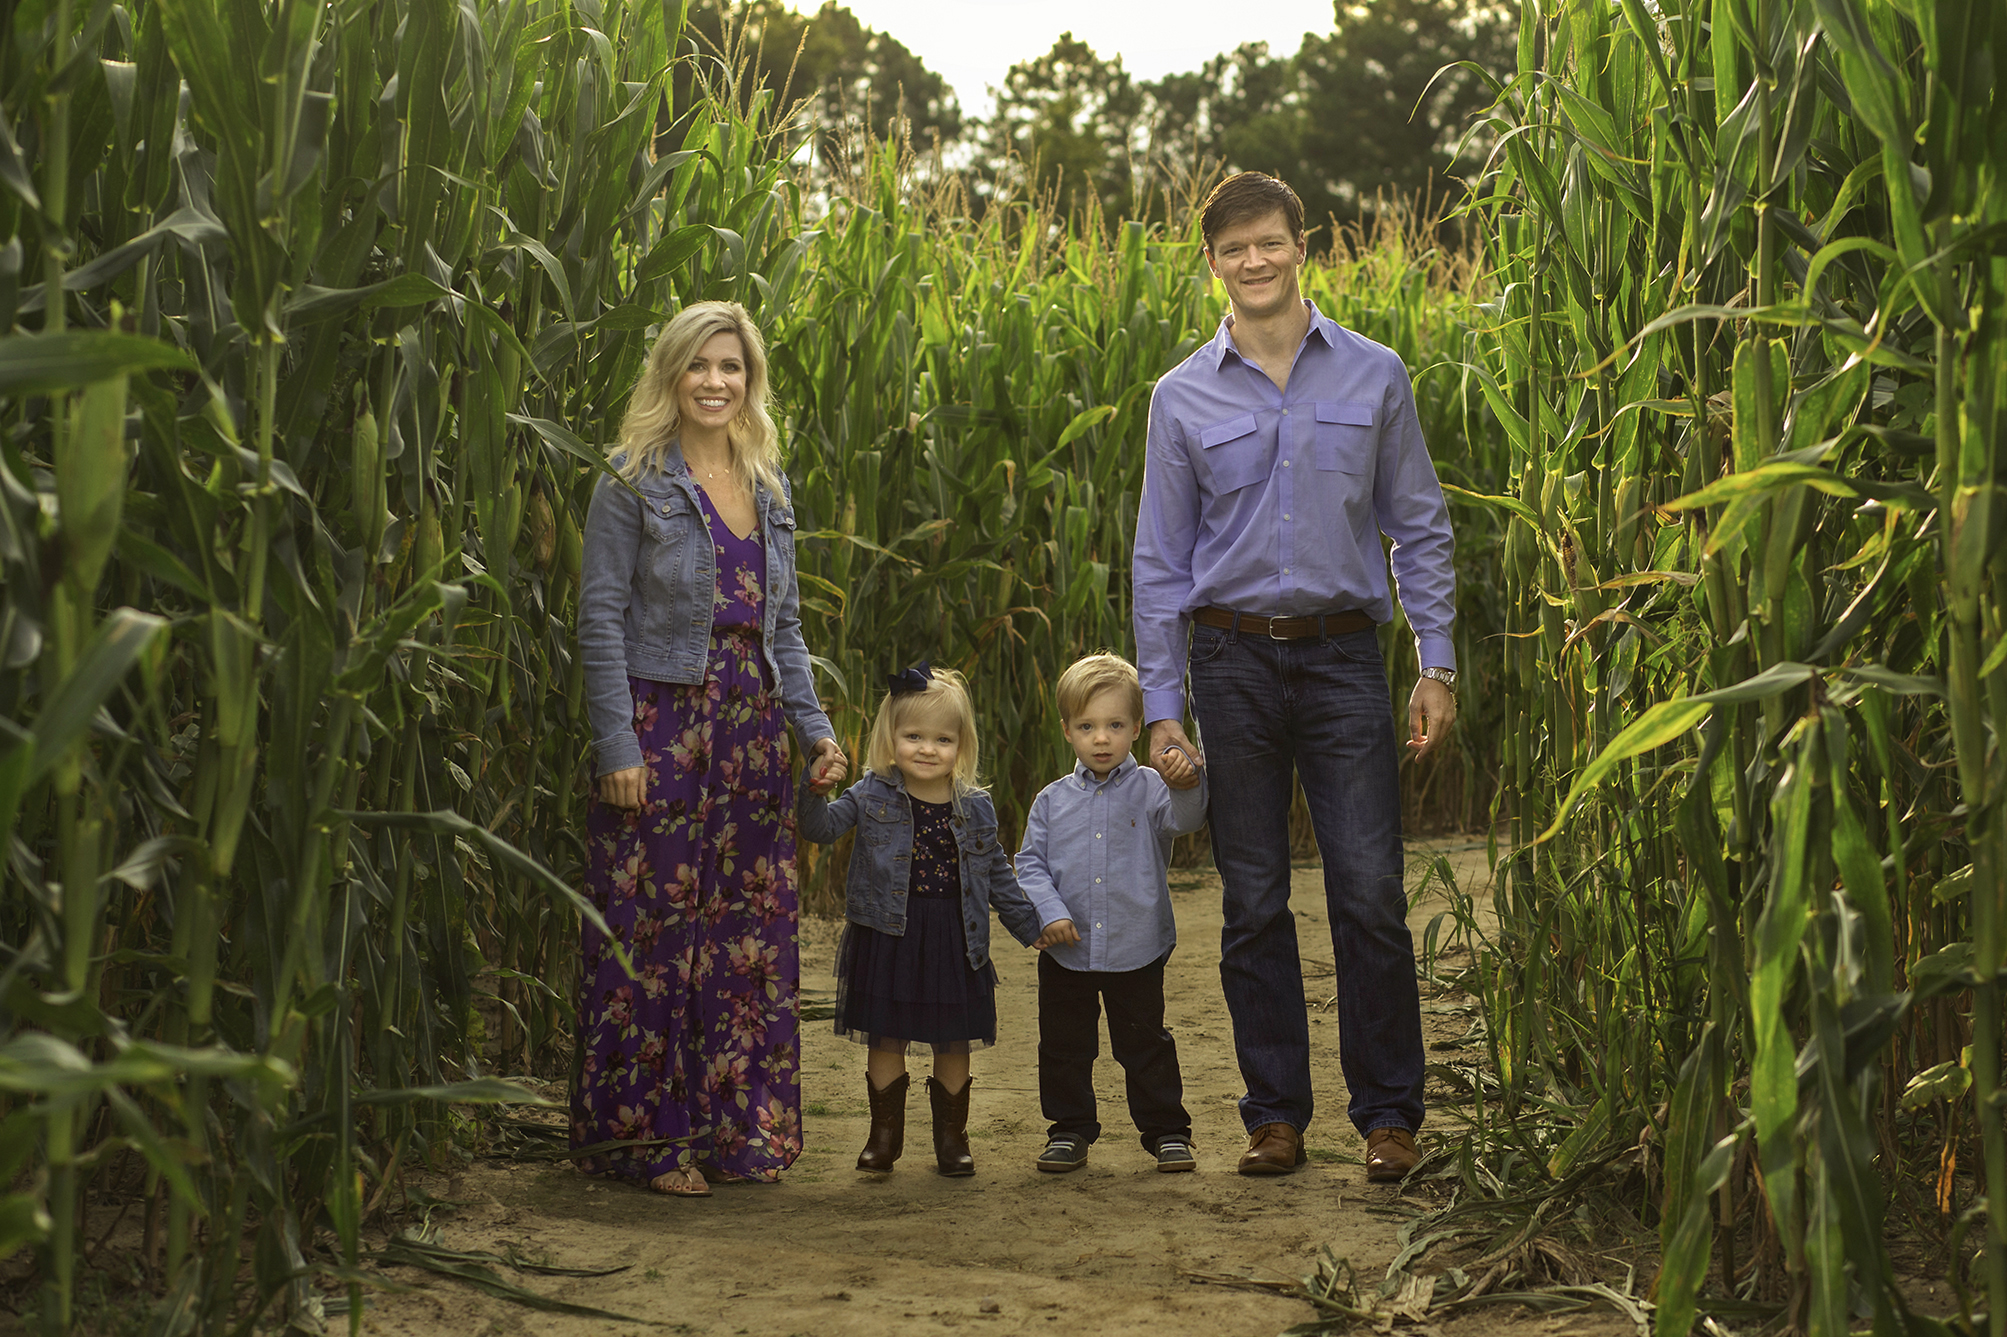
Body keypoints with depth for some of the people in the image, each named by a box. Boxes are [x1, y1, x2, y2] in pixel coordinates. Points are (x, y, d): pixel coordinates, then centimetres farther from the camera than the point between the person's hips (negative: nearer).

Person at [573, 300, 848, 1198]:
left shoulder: (769, 488, 14)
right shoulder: (634, 483, -3)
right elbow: (600, 619, -7)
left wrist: (815, 728, 7)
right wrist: (616, 747, -14)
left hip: (751, 732, 6)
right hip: (661, 723, -6)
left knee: (752, 926, 7)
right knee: (655, 928, -2)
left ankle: (739, 1127, 18)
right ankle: (648, 1136, 8)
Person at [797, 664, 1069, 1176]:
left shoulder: (974, 808, 4)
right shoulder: (873, 797, -1)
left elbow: (997, 875, 13)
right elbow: (821, 827, -11)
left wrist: (1030, 926, 14)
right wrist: (816, 794, -30)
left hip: (954, 941, 2)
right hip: (887, 937, -1)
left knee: (953, 1043, 8)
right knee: (885, 1040, 5)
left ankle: (951, 1135, 22)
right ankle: (885, 1133, 19)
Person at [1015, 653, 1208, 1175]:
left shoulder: (1148, 789, -2)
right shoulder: (1052, 801, 3)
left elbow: (1185, 817, -20)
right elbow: (1030, 865, 2)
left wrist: (1187, 782, -41)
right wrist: (1050, 912, -13)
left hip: (1137, 950, -2)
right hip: (1067, 952, 2)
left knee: (1145, 1044, 7)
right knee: (1064, 1047, 10)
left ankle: (1166, 1130, 18)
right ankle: (1070, 1131, 24)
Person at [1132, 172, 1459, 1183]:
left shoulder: (1374, 376, 6)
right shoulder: (1183, 397, 6)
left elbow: (1419, 529, 9)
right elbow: (1159, 561, 8)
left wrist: (1438, 665, 1)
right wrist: (1160, 705, 3)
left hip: (1342, 655, -1)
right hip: (1233, 660, 1)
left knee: (1370, 893, -5)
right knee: (1253, 902, 5)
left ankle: (1388, 1116, 7)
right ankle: (1275, 1115, 15)